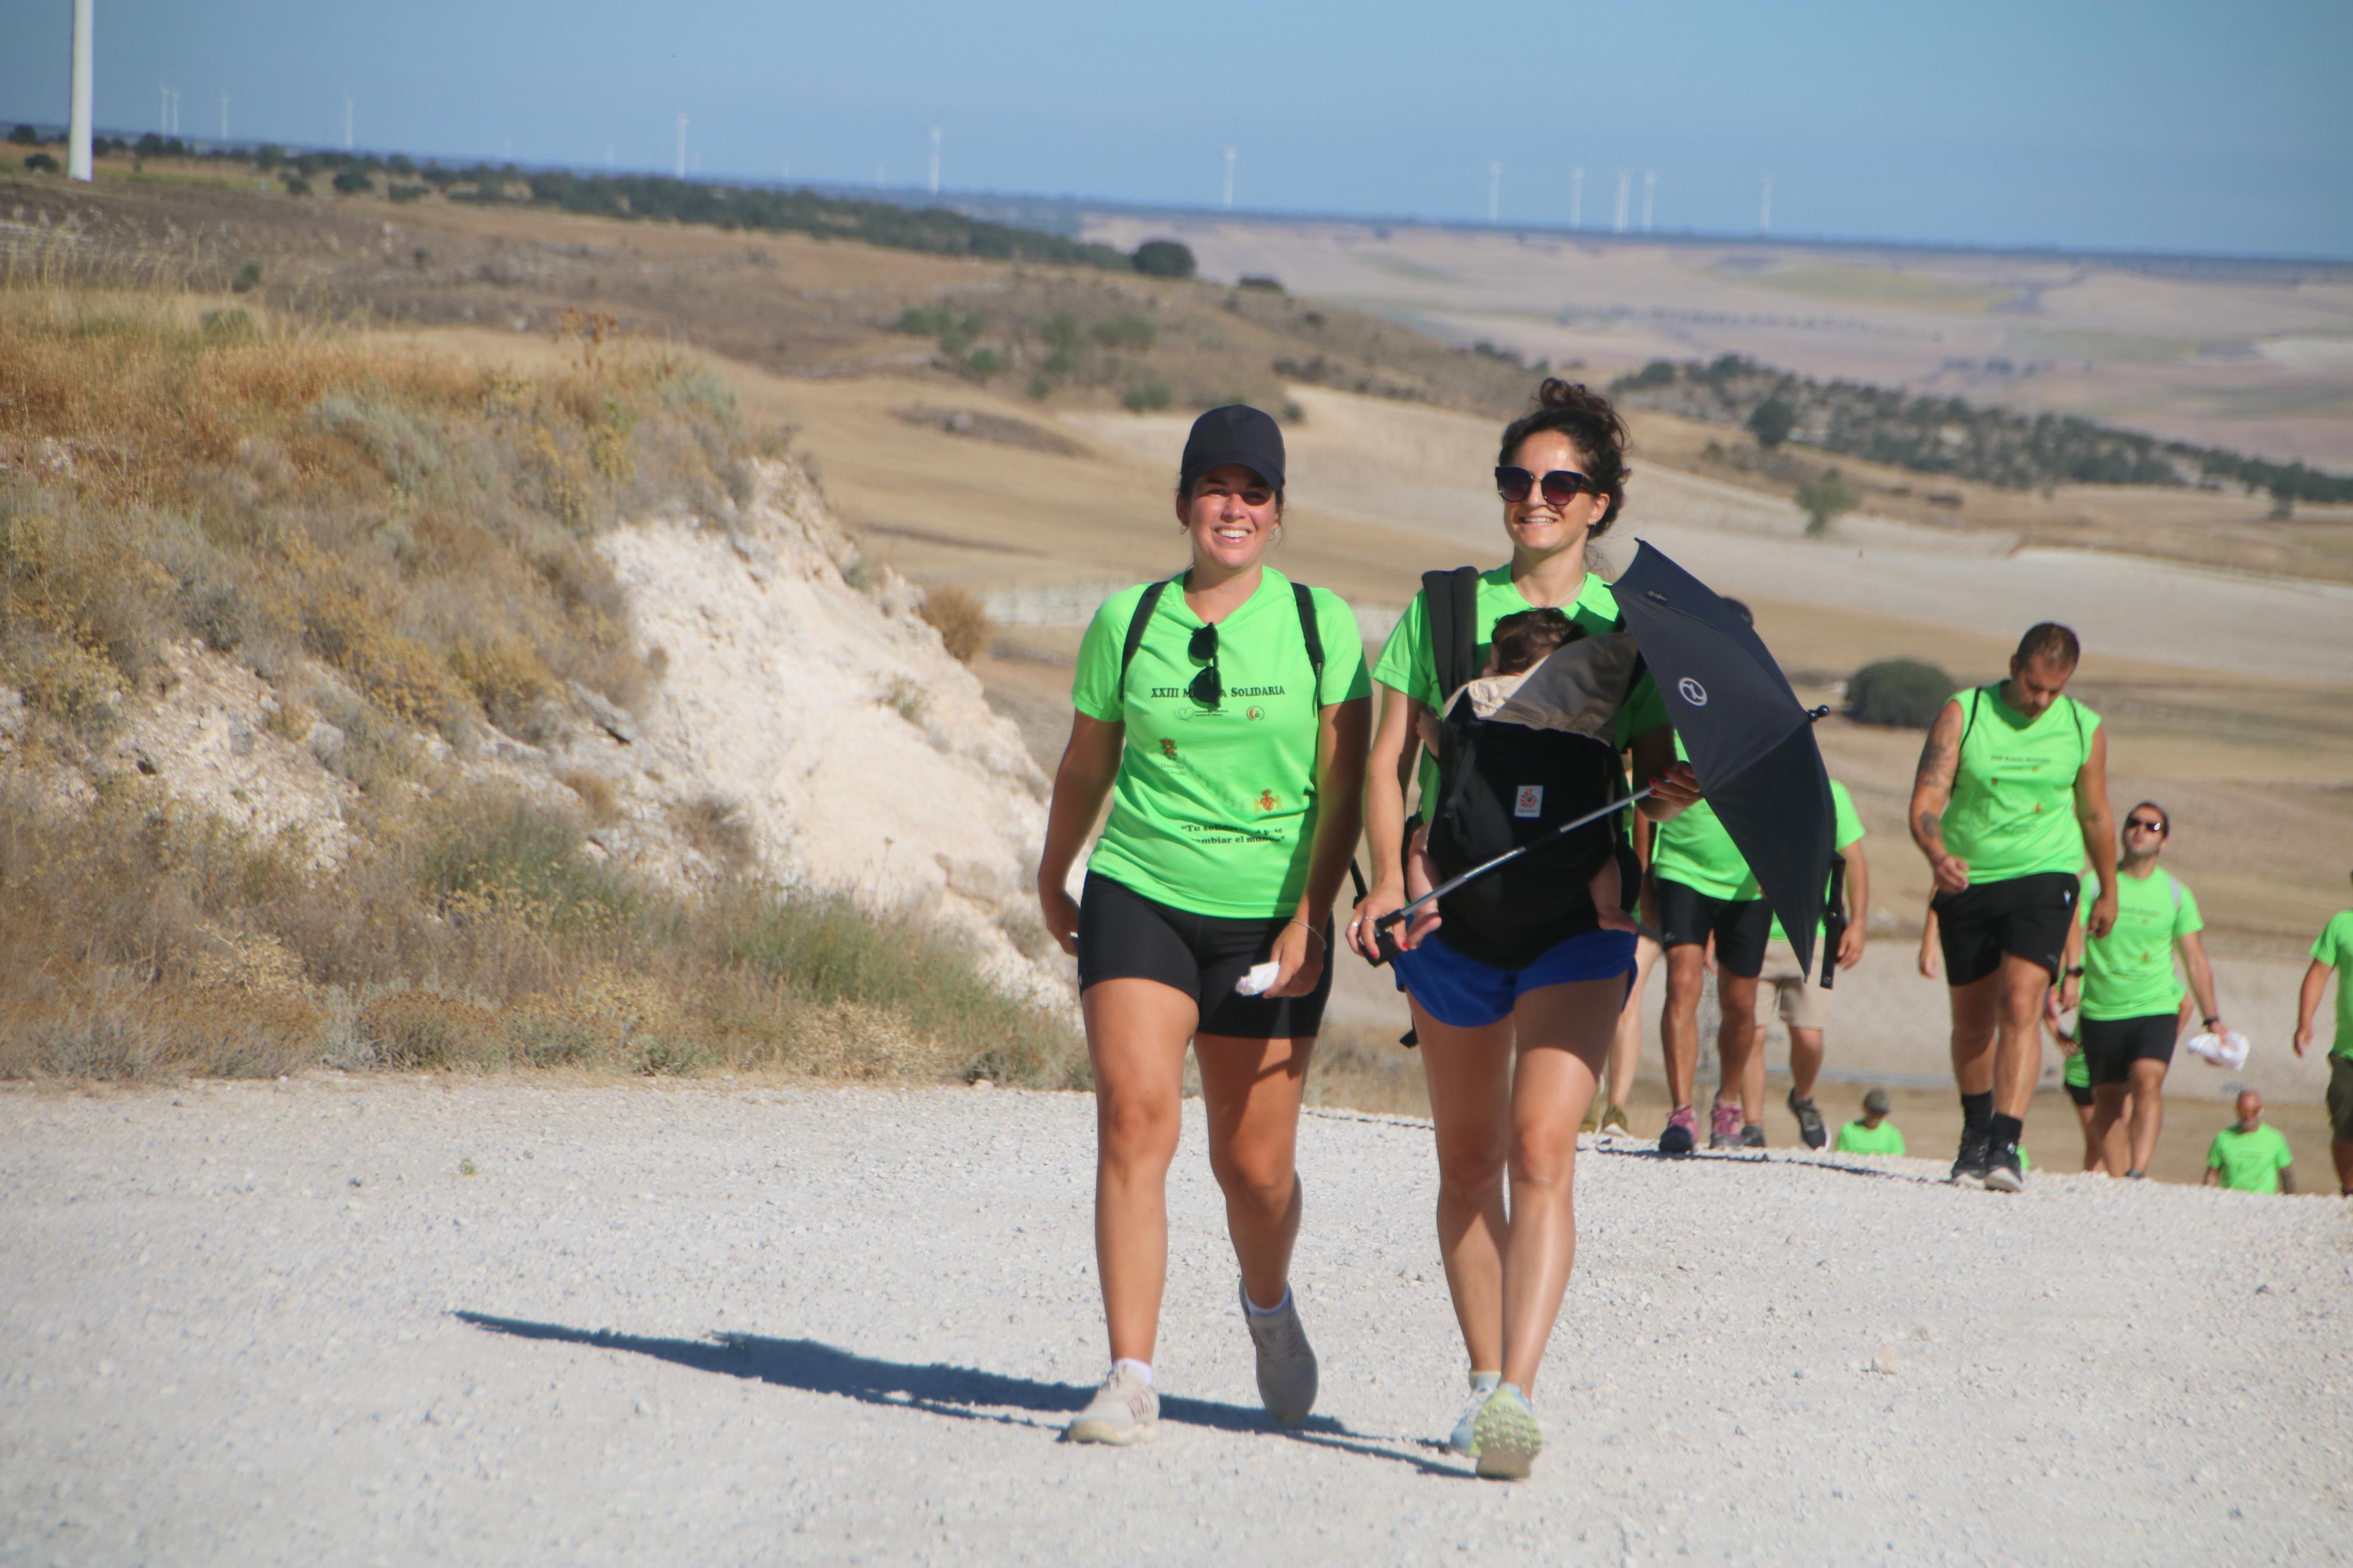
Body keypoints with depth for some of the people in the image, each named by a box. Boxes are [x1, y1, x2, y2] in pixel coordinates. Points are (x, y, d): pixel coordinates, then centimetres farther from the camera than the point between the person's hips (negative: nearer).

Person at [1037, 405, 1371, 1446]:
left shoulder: (1320, 625, 1)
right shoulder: (1126, 621, 4)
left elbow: (1344, 784, -1)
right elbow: (1086, 765, 18)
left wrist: (1311, 917, -11)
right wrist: (1052, 879, 29)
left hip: (1268, 918, 0)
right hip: (1140, 897, 0)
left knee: (1255, 1164, 4)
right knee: (1135, 1119, -17)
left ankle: (1268, 1304, 38)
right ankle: (1131, 1380, -18)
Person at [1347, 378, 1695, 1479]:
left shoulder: (1630, 631, 5)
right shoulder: (1442, 611, 7)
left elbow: (1655, 785, 8)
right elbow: (1388, 761, 3)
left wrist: (1672, 796, -16)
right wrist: (1391, 880, -13)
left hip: (1578, 909, -2)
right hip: (1455, 903, 2)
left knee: (1541, 1146, -17)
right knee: (1467, 1159, 10)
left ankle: (1518, 1394, -24)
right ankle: (1483, 1380, 24)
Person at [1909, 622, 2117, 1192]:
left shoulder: (2084, 730, 1)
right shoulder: (1962, 715, -6)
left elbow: (2094, 815, 15)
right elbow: (1926, 801, -14)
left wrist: (2109, 892, 25)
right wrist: (1938, 856, -34)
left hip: (2043, 877, -1)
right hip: (1966, 883, 1)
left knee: (2021, 1006, -19)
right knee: (1972, 1021, 13)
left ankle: (2005, 1145, -26)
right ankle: (1976, 1131, 35)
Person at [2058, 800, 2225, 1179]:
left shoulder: (2176, 894, 6)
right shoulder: (2094, 883, 1)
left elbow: (2196, 961, 9)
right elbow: (2073, 934, -11)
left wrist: (2213, 1019, 6)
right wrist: (2071, 974, -32)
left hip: (2156, 1009, -1)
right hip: (2101, 1010, 1)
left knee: (2148, 1081, -22)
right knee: (2107, 1101, 4)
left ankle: (2138, 1172, -32)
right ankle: (2113, 1177, 15)